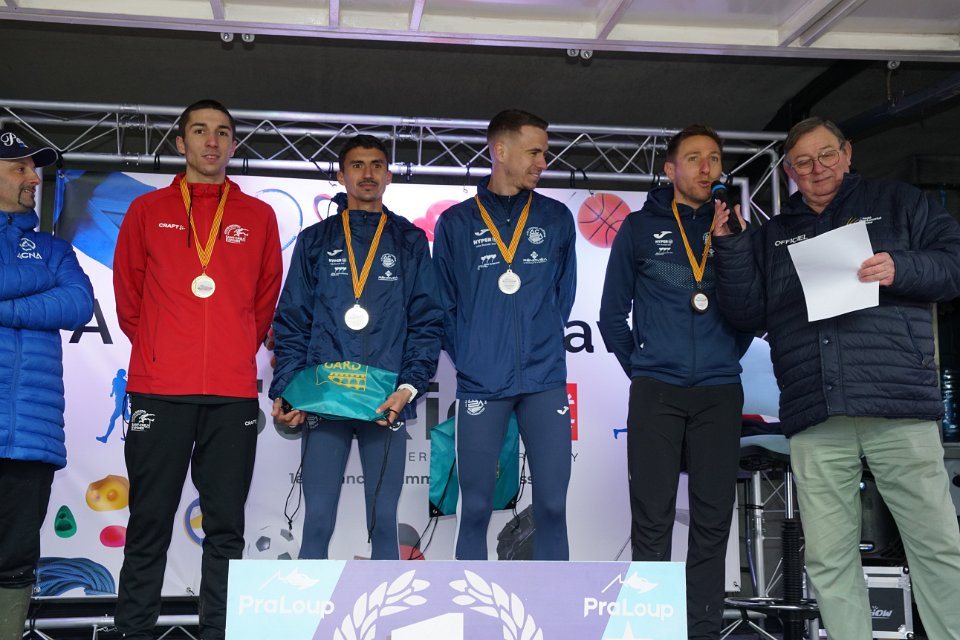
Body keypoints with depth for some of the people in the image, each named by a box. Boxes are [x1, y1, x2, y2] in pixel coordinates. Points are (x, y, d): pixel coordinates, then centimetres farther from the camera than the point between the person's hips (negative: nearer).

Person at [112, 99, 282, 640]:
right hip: (159, 391, -1)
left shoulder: (259, 217, 11)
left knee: (226, 525, 4)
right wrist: (158, 351, 11)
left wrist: (239, 350, 12)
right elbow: (128, 293, 13)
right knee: (150, 523, 2)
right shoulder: (148, 211, 10)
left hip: (234, 392, 1)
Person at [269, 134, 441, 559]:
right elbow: (291, 321, 9)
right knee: (317, 520, 2)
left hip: (386, 403, 0)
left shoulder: (410, 242, 11)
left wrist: (409, 386, -9)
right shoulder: (315, 241, 12)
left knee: (384, 520, 6)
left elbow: (427, 321, 4)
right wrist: (284, 390, -3)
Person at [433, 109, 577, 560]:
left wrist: (541, 341, 9)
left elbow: (564, 292, 14)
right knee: (476, 505, 4)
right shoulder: (456, 223, 5)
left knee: (552, 502, 1)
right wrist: (467, 356, 3)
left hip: (545, 382, 1)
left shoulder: (557, 219, 9)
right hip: (480, 384, -1)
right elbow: (444, 304, 8)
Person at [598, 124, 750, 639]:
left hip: (719, 393, 2)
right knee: (652, 520, -2)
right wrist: (637, 368, 5)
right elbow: (612, 312, 10)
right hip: (656, 393, -2)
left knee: (713, 520, 4)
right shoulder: (640, 227, 7)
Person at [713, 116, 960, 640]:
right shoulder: (771, 237, 21)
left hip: (898, 409, -2)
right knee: (828, 559, 5)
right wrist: (729, 247, 1)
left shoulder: (898, 204, 13)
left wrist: (901, 269, -12)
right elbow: (748, 314, 13)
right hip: (815, 420, 3)